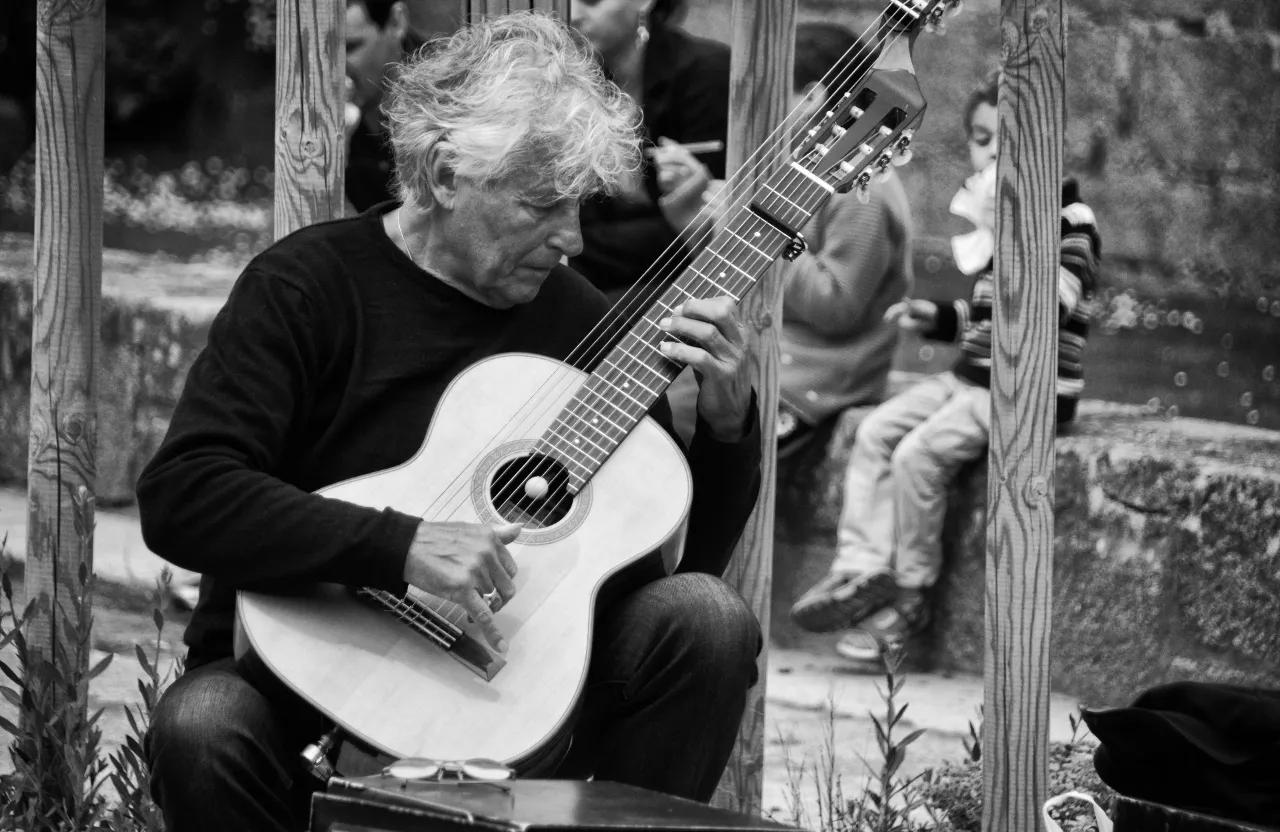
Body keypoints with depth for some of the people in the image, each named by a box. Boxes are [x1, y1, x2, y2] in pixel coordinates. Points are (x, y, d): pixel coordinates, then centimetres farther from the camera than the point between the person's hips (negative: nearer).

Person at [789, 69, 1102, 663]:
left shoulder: (1068, 219, -10)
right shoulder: (1002, 213, 17)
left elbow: (1048, 307, -27)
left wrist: (1001, 236, -32)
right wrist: (938, 318, 12)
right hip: (974, 376, 9)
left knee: (919, 453, -20)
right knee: (875, 431, -4)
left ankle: (911, 594, -7)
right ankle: (863, 569, -10)